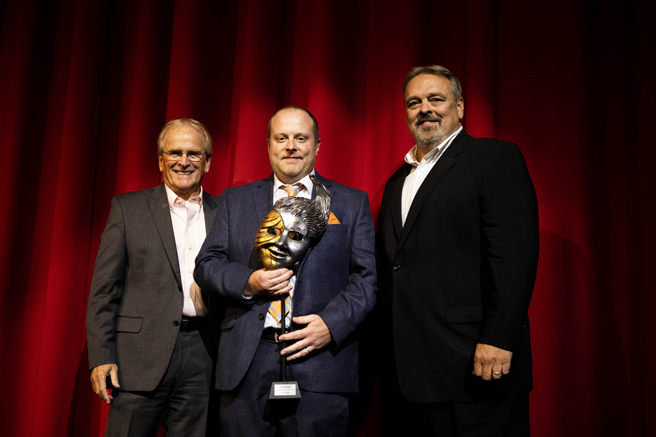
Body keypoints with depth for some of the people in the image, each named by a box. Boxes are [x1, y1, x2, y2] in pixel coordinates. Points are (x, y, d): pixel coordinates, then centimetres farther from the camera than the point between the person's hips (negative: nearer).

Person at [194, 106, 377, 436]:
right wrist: (247, 283, -9)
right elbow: (206, 264, 10)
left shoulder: (352, 203, 10)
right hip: (246, 365, 1)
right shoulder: (235, 200, 15)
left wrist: (332, 324, -11)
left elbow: (367, 276, 4)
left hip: (320, 362, -1)